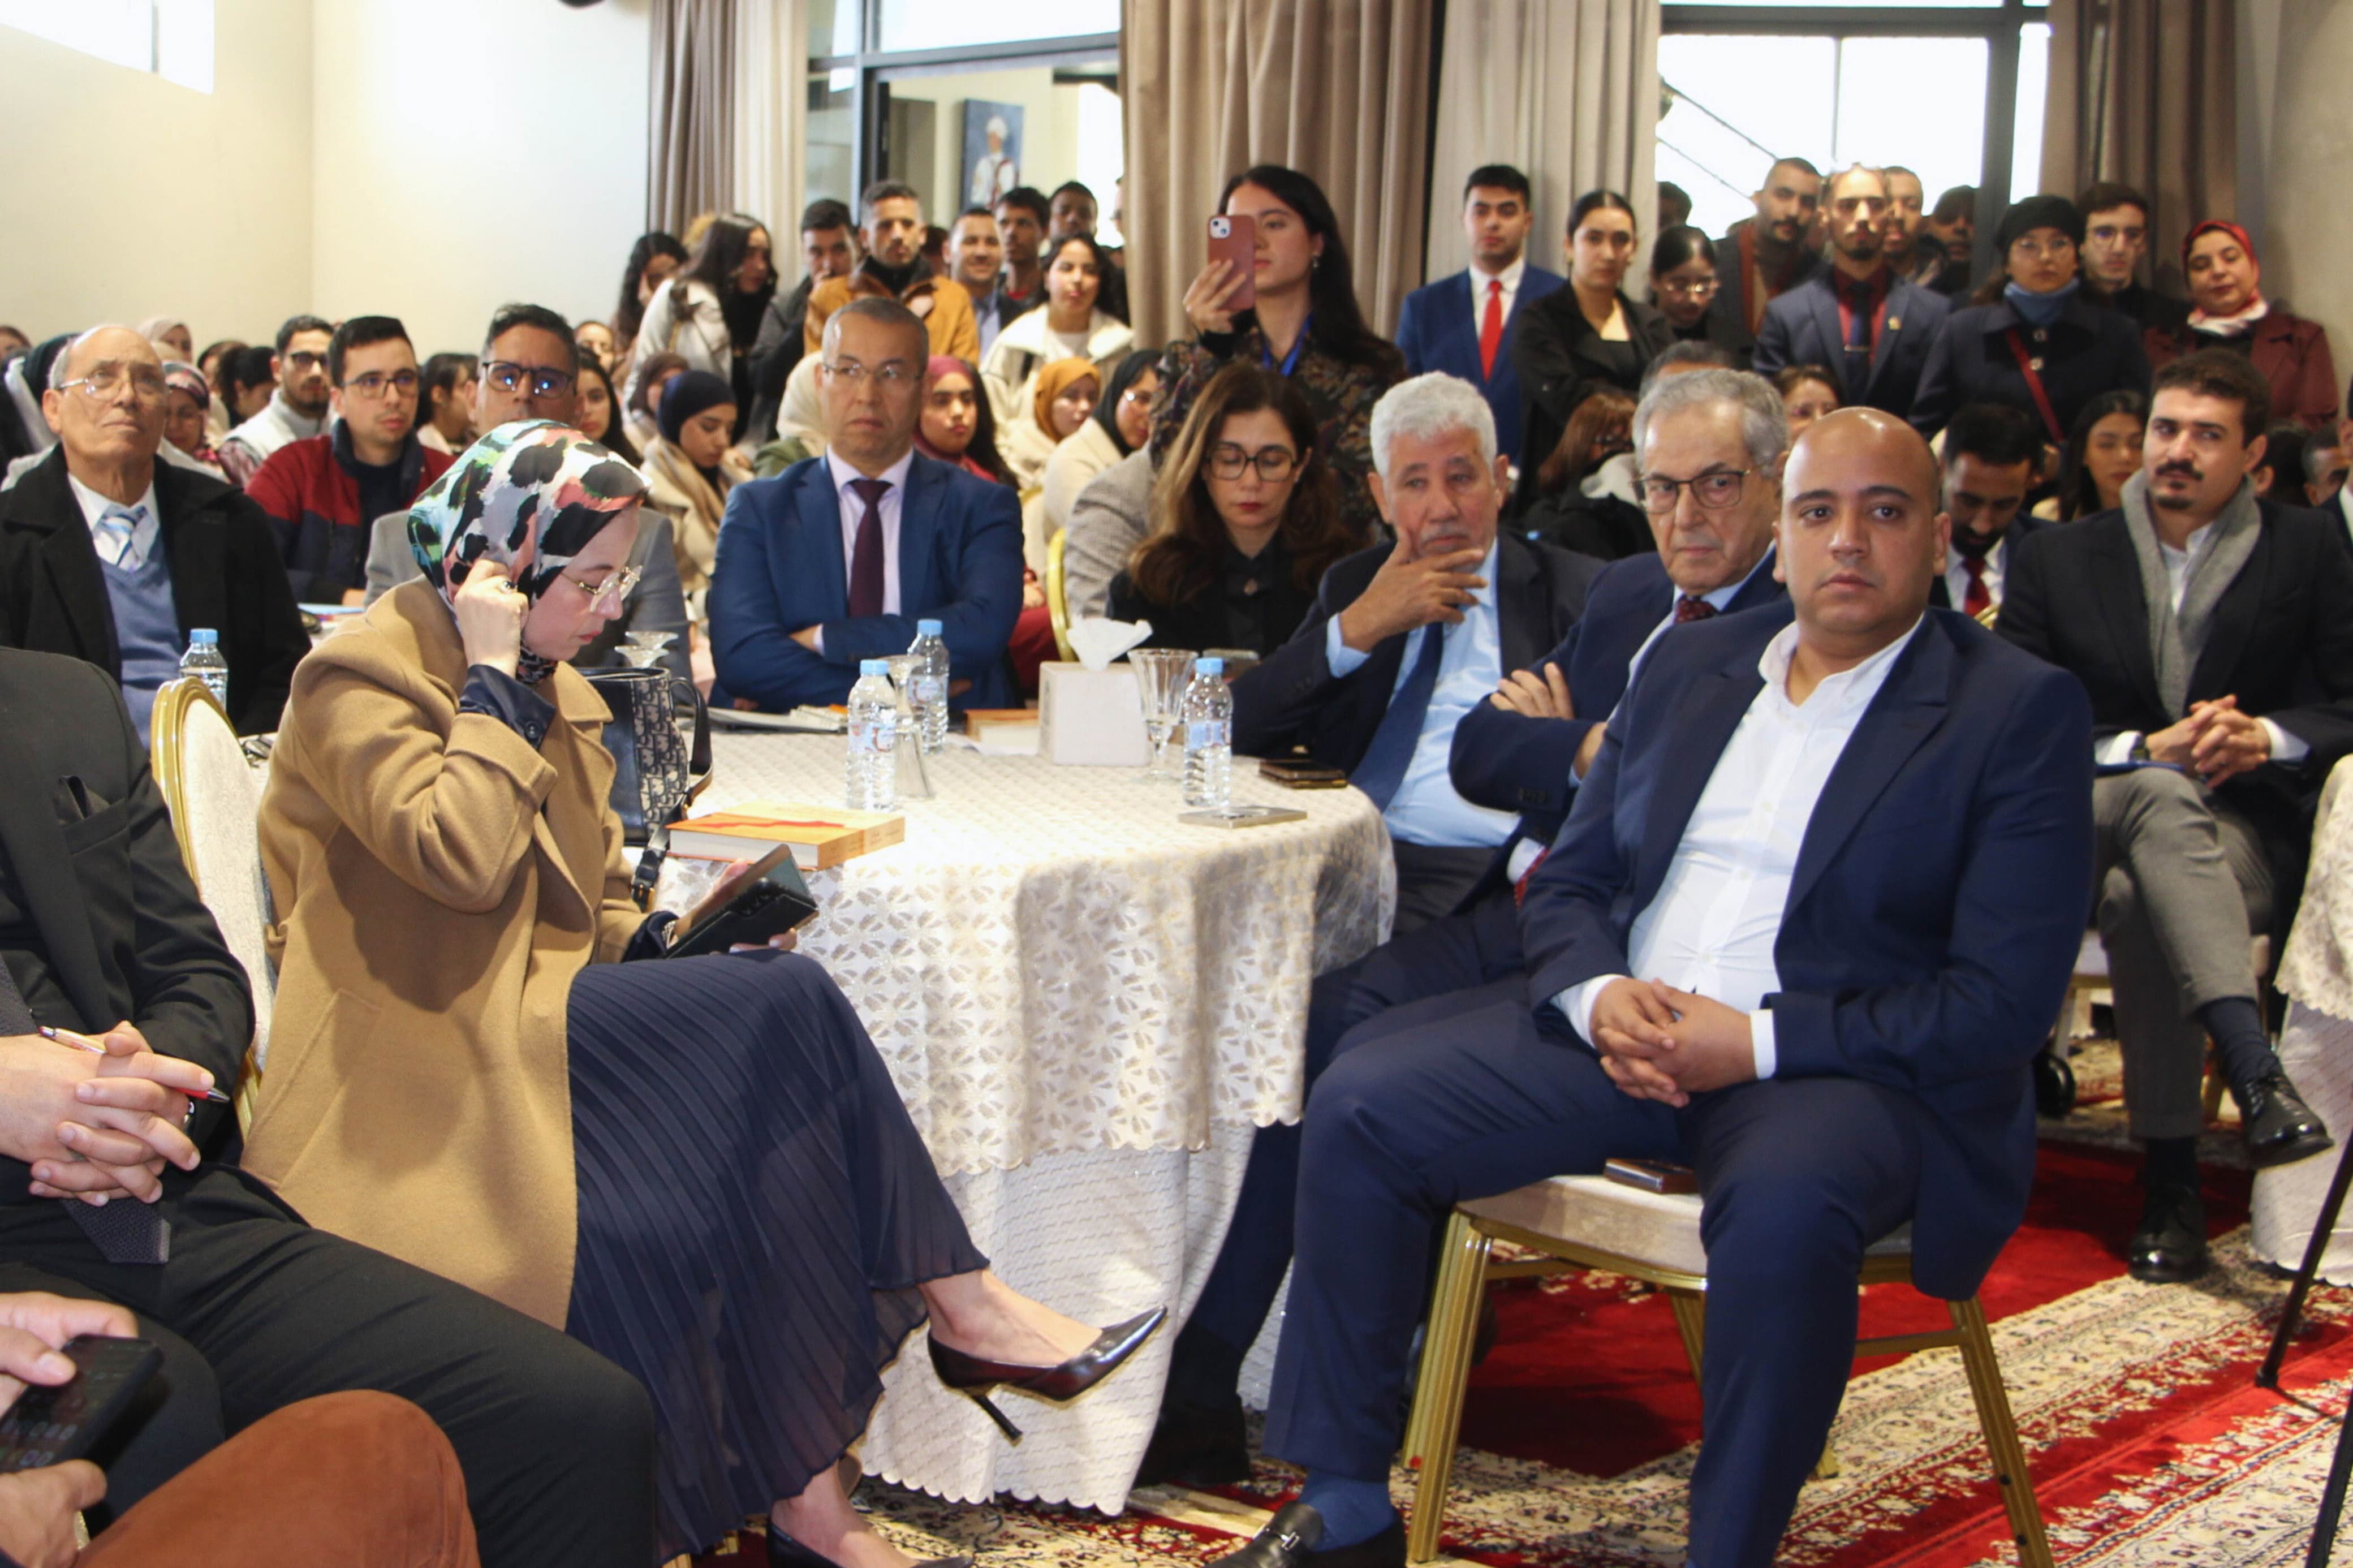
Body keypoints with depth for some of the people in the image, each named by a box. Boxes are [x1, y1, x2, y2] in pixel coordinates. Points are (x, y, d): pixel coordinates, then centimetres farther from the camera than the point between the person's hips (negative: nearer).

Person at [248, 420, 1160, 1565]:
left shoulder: (548, 693, 18)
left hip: (529, 1018, 8)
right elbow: (462, 858, -26)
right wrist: (492, 678, -16)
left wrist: (674, 954, 3)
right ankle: (960, 1304, -15)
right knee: (786, 1009, -23)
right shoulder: (358, 684, -8)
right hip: (427, 1063, -8)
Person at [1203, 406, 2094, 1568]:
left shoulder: (2022, 712, -2)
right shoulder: (1687, 665, 15)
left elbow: (2004, 1001, -10)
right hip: (1626, 1025, 5)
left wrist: (1759, 1040, -19)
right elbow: (1567, 882, 14)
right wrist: (1598, 993, -10)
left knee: (1784, 1204, -38)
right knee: (1360, 1105, -12)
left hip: (1849, 1067, -5)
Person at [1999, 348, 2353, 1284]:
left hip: (2253, 839, 0)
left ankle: (2171, 1187, -36)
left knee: (2139, 897, -37)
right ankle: (2253, 1069, -54)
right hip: (2085, 825, 0)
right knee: (2161, 794, -39)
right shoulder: (2058, 559, 12)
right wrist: (2147, 750, -15)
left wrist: (2269, 739, -13)